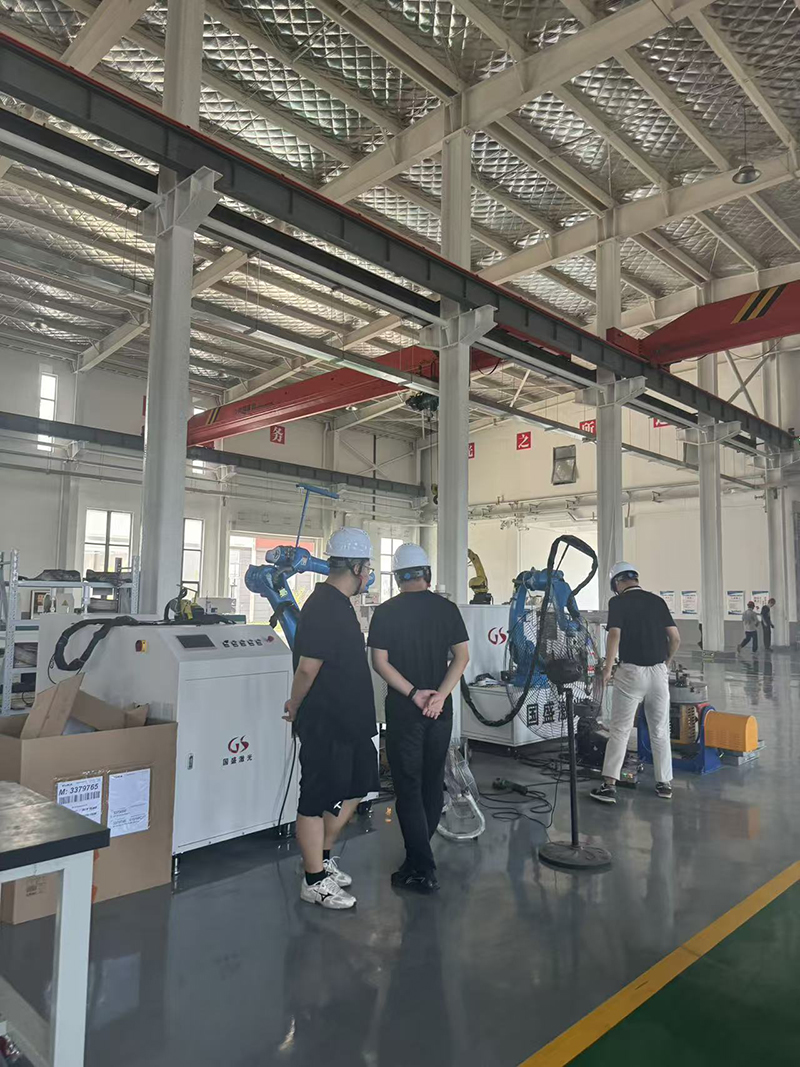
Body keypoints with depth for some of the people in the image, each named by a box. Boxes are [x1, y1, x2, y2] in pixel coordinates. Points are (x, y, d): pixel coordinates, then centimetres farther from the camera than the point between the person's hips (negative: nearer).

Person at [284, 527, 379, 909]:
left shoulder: (338, 604, 10)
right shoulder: (324, 608, -22)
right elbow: (308, 667, -23)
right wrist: (296, 706, -8)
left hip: (347, 720, 10)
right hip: (324, 723, -10)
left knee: (354, 788, 20)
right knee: (318, 799, 5)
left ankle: (323, 858, 36)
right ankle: (314, 881, 21)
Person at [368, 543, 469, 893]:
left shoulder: (386, 612, -7)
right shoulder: (447, 608, 0)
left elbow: (380, 662, -11)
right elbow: (462, 656, -4)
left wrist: (414, 693, -13)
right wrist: (439, 695, -11)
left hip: (404, 710, -3)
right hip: (440, 709, 3)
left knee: (409, 787, 4)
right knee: (433, 783, 16)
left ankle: (422, 871, 6)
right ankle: (420, 853, 29)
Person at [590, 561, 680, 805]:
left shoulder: (618, 601, -5)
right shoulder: (657, 600, 9)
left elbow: (614, 635, -18)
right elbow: (675, 638, 6)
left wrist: (607, 668, -9)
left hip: (631, 672, -4)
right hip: (659, 672, 4)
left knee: (620, 730, 0)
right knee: (660, 730, 14)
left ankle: (609, 785, -2)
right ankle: (664, 783, 21)